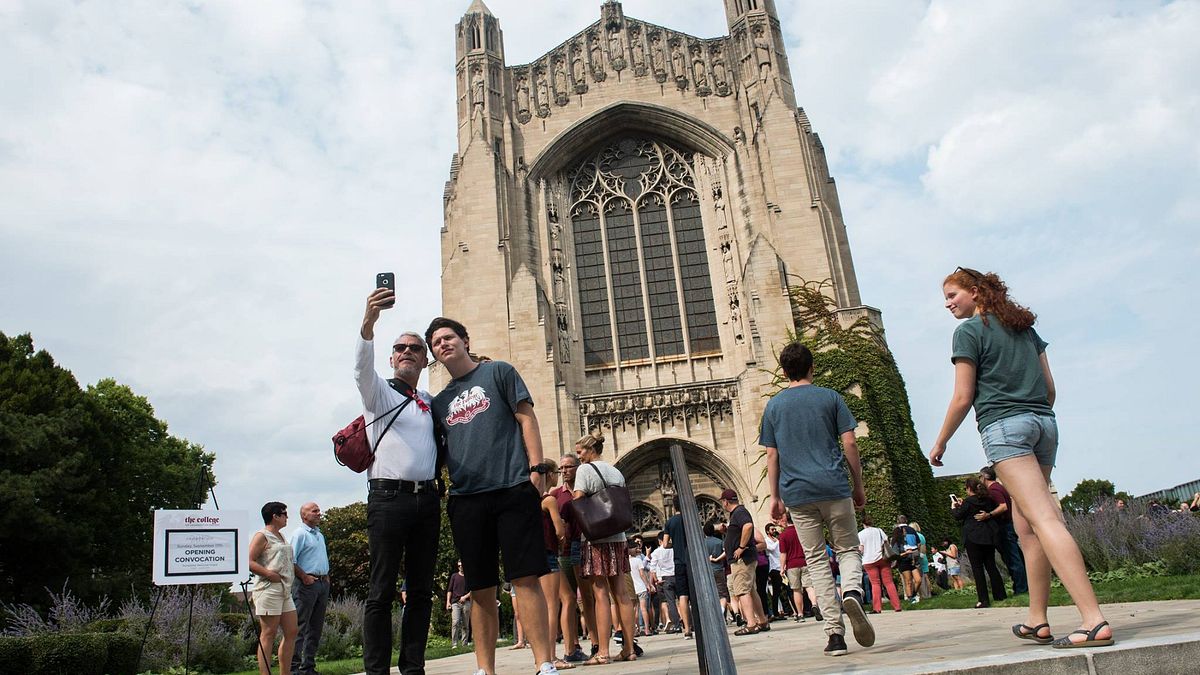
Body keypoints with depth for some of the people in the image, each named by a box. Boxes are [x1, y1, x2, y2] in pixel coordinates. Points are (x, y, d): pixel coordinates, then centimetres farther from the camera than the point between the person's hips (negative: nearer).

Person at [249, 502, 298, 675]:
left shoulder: (281, 536, 21)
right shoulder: (261, 536, -5)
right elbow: (249, 562, -16)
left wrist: (293, 575, 15)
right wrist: (270, 574, -21)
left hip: (285, 590, 9)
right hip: (269, 589, -9)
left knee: (291, 632, 9)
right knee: (268, 634, -7)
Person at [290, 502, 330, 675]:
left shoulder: (320, 535, 20)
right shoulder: (300, 534, -6)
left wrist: (326, 577, 14)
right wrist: (304, 577, -16)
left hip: (322, 583, 8)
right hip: (306, 583, -8)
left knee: (316, 627, 9)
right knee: (300, 627, -7)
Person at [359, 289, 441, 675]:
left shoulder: (431, 402, 20)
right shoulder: (378, 392, 6)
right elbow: (362, 365, -14)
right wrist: (369, 321, -34)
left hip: (427, 499, 5)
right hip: (388, 497, -5)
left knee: (421, 592, 6)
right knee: (382, 592, -5)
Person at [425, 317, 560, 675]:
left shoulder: (498, 372, 10)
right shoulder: (440, 401, 21)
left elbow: (526, 419, 3)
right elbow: (438, 452, 23)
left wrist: (536, 468, -8)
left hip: (513, 490, -4)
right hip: (465, 499, 4)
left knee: (525, 579, -8)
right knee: (481, 590, 6)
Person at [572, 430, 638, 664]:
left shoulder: (585, 470, -3)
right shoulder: (616, 472, 16)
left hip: (596, 537, -6)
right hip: (618, 537, 6)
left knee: (601, 593, -7)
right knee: (620, 592, 6)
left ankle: (603, 652, -7)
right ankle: (628, 649, 8)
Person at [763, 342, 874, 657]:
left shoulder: (774, 406, 8)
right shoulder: (830, 397, 5)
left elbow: (772, 455, 6)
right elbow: (850, 444, 1)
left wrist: (775, 497, 11)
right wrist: (858, 486, 9)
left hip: (797, 494, 1)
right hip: (834, 488, -1)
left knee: (817, 561, 6)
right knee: (848, 550, 12)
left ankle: (835, 633, 1)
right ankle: (852, 593, -20)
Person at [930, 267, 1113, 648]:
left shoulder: (969, 331, -1)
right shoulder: (1024, 327, 20)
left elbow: (963, 398, -5)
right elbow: (1049, 387, 19)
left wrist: (939, 443, 4)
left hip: (1003, 425, -8)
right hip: (1044, 423, 8)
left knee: (1043, 519, -16)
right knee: (1026, 526, 11)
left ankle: (1094, 621, -24)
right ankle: (1037, 621, 14)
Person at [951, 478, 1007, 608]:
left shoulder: (968, 502, -12)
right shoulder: (988, 500, 6)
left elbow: (958, 516, -5)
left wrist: (954, 507, 17)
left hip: (973, 538, -6)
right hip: (989, 537, 6)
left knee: (977, 568, -2)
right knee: (991, 566, 15)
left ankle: (984, 600, -5)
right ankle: (1000, 594, 17)